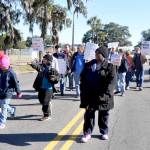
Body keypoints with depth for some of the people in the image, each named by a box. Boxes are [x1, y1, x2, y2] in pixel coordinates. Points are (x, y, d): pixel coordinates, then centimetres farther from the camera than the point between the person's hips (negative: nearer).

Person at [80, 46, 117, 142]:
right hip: (89, 95, 3)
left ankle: (104, 132, 29)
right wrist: (84, 91, -1)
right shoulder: (89, 65, 8)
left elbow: (112, 81, -12)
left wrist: (104, 93, -20)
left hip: (103, 96, -3)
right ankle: (87, 133, 16)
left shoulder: (109, 67, -5)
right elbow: (83, 78, 10)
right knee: (89, 115, 6)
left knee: (103, 115, 12)